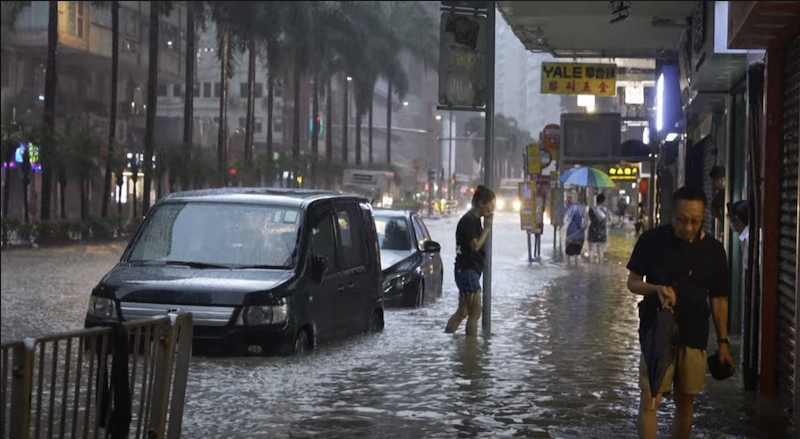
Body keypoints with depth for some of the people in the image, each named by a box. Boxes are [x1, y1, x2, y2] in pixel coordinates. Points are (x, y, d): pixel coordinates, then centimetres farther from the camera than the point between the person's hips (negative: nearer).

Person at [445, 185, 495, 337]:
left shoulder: (474, 219, 15)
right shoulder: (469, 220, -15)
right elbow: (475, 245, -20)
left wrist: (486, 228, 5)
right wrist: (487, 228, -12)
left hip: (468, 271, 10)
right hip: (467, 270, -10)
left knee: (462, 312, 14)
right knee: (475, 312, -8)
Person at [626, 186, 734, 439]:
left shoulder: (713, 250, -2)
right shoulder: (652, 240, -7)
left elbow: (718, 299, 5)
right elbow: (633, 282, 1)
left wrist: (723, 342, 3)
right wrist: (656, 288, -19)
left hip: (694, 336, 2)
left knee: (685, 403, 11)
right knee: (650, 399, -10)